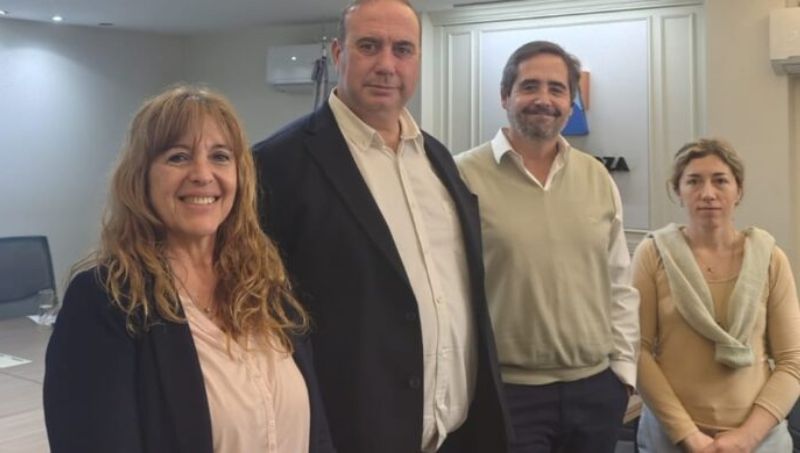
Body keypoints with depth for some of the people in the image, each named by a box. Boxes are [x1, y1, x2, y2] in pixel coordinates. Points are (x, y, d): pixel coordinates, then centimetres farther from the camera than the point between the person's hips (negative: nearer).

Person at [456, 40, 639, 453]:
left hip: (596, 387, 5)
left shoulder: (598, 178, 7)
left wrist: (623, 368, 9)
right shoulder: (465, 177, -9)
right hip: (507, 391, -5)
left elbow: (620, 285, 12)